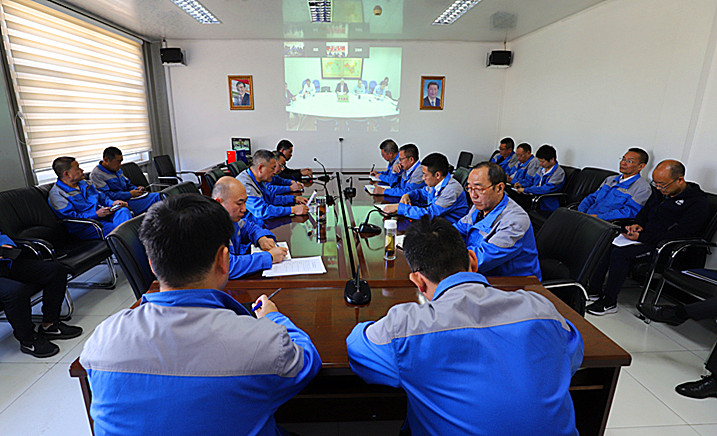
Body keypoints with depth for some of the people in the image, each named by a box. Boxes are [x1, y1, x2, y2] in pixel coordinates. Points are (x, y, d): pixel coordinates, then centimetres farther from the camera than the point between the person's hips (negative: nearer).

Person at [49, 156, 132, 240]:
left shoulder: (82, 183, 19)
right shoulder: (57, 195, -5)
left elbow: (101, 197, 25)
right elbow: (71, 220, -12)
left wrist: (112, 203, 2)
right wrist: (96, 214, -20)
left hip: (103, 215, 6)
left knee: (123, 210, -29)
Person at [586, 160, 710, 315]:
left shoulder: (698, 203, -13)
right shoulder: (661, 192, 11)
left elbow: (679, 234, -21)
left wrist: (641, 237, -25)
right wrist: (637, 224, 0)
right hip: (643, 235, 8)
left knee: (619, 253, -30)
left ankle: (609, 302, -19)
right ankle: (594, 290, -9)